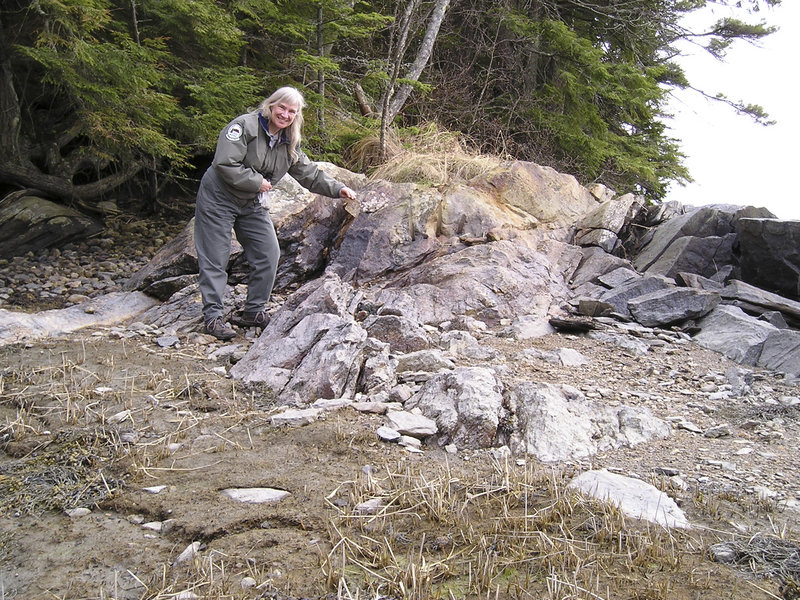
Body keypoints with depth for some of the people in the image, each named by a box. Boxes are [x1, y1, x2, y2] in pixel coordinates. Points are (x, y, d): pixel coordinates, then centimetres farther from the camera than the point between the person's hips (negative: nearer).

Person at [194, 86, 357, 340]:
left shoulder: (289, 145, 6)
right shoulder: (244, 126, -17)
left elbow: (310, 174, 10)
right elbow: (224, 164, -25)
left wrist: (338, 189, -2)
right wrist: (257, 182, -19)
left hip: (251, 205, 7)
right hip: (217, 198, -7)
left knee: (268, 254, 1)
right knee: (215, 259, -4)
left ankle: (254, 311, 12)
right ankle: (213, 316, 3)